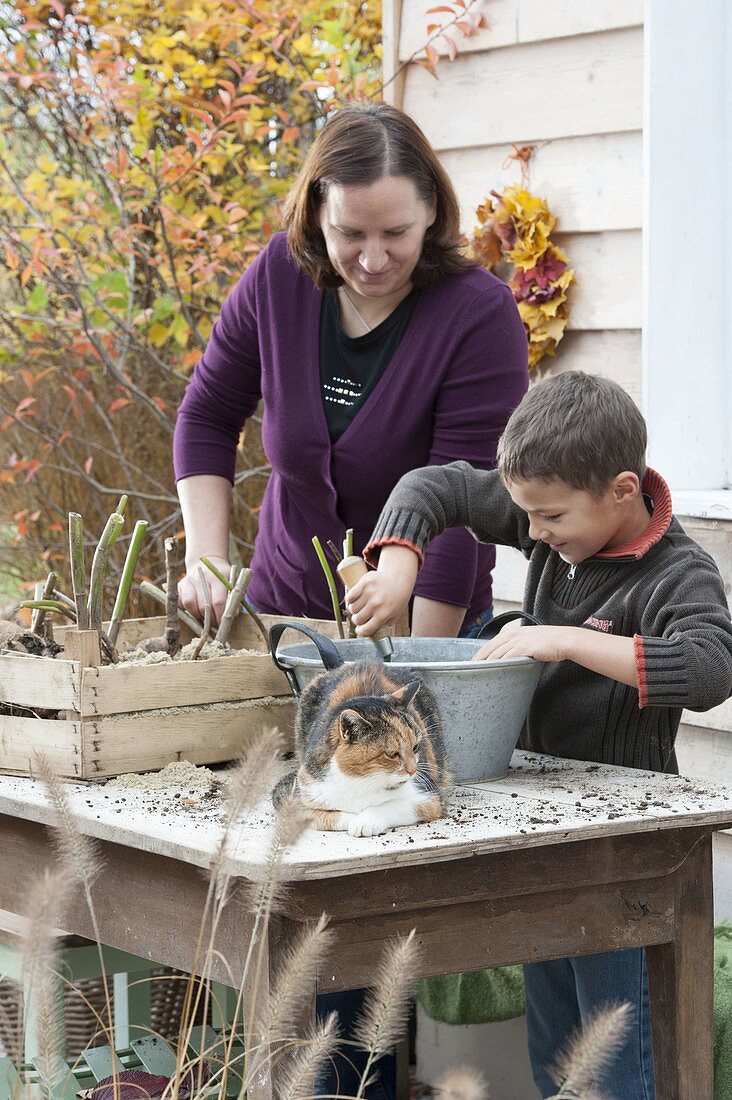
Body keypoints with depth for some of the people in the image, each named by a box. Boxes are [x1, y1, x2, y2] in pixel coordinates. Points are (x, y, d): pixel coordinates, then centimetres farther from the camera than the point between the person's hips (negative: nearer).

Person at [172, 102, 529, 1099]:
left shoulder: (478, 315, -18)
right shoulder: (279, 280, -6)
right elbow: (207, 416, 9)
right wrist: (207, 553, -5)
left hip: (421, 619, -4)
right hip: (287, 610, 4)